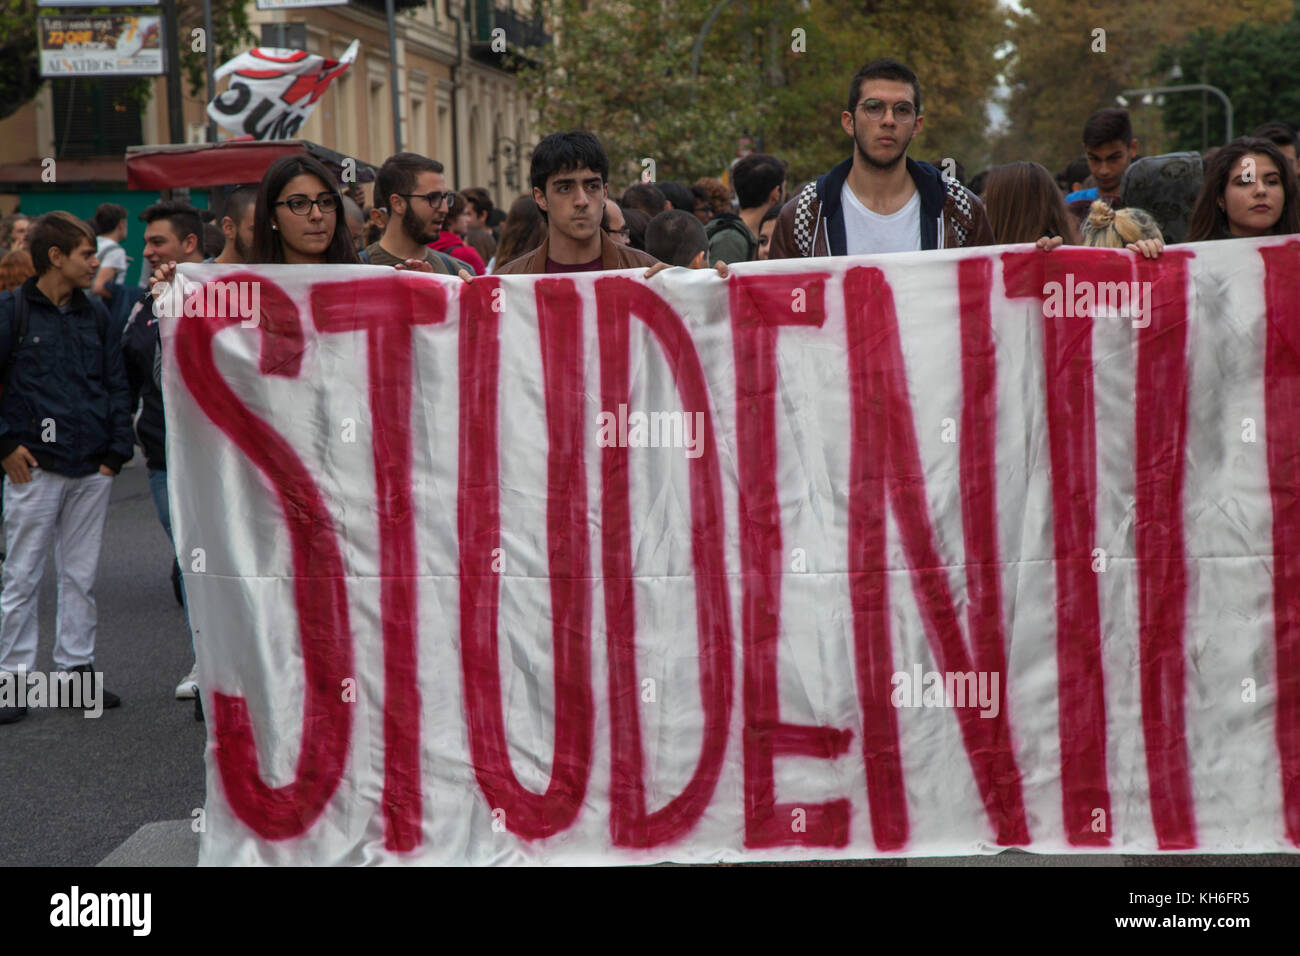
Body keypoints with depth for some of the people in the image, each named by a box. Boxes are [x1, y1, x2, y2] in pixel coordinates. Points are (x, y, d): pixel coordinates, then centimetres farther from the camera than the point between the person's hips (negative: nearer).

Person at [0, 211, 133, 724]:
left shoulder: (95, 313, 10)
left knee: (81, 575, 10)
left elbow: (116, 385, 12)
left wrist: (116, 451, 4)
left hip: (91, 469, 4)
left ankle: (78, 667, 18)